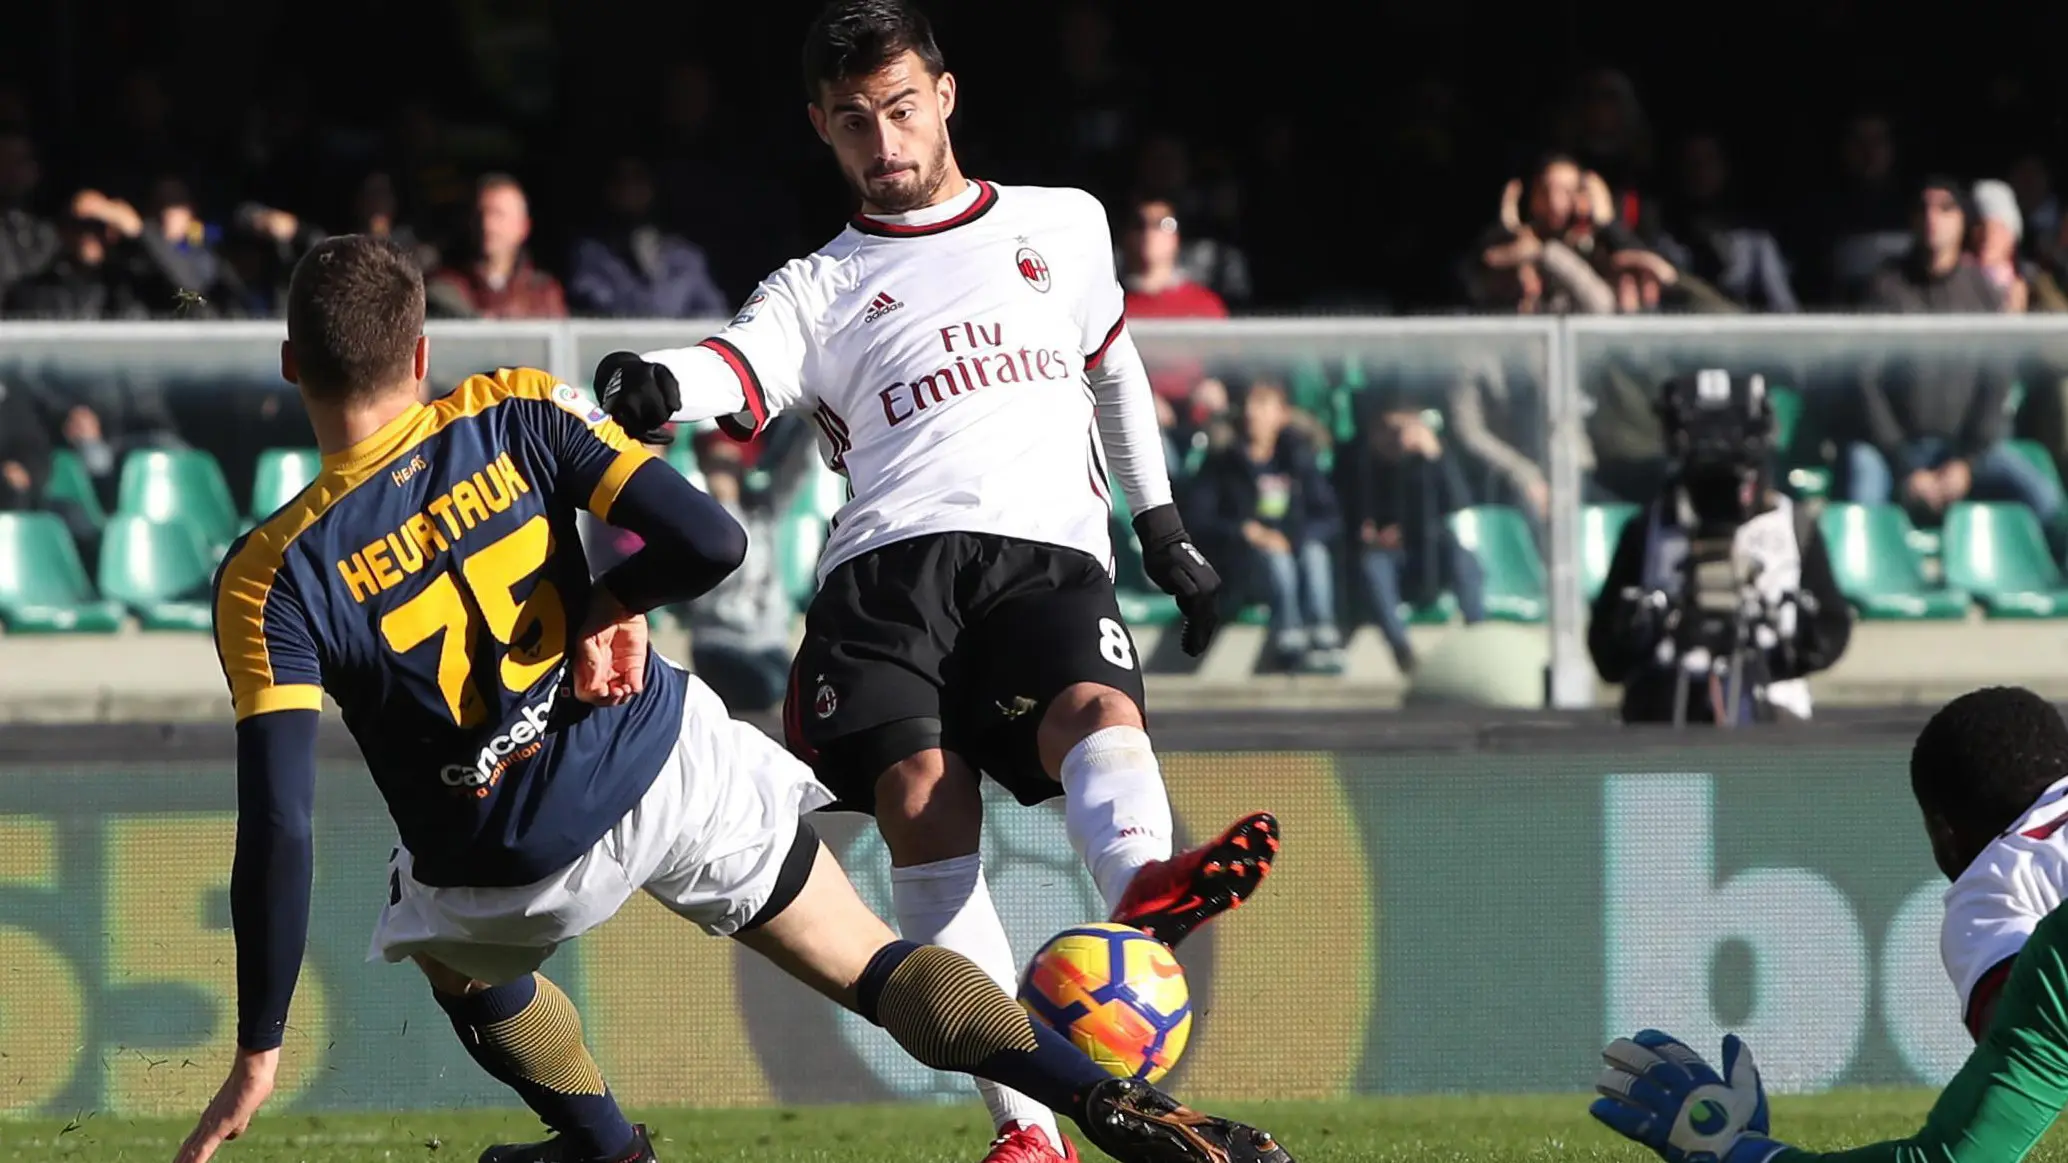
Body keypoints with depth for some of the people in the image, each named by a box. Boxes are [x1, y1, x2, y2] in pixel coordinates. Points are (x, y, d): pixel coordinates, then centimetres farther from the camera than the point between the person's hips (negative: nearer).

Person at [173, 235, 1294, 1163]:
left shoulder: (270, 580, -15)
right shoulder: (517, 415, -10)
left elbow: (276, 828, -19)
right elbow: (711, 542, -18)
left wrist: (259, 1053, -14)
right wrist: (613, 607, 2)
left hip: (520, 867, -1)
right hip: (668, 766, 1)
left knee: (445, 945, 35)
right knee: (872, 966, 11)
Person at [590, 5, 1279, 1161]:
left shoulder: (1067, 227, 26)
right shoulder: (819, 292, 20)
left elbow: (1112, 366, 42)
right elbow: (741, 368, -1)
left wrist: (1163, 525, 38)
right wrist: (659, 386, -24)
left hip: (1048, 555, 1)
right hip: (888, 561, -1)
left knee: (1099, 709, -35)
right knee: (921, 795, -27)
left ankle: (1144, 886, -69)